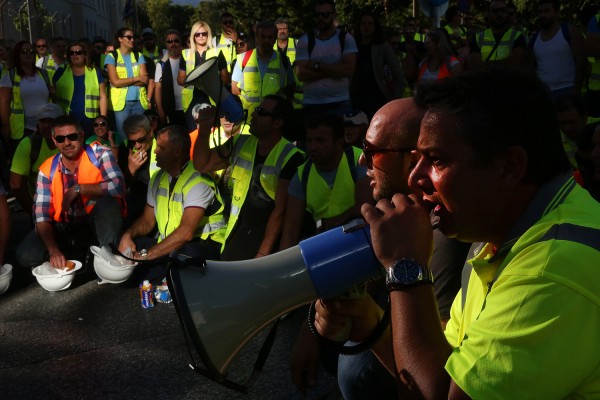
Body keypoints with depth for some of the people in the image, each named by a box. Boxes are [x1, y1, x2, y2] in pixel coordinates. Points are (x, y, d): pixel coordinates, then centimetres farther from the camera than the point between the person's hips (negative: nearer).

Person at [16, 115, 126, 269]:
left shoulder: (99, 154, -14)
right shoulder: (47, 170, -8)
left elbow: (118, 187, -31)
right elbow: (41, 216, -12)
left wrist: (78, 189, -27)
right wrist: (53, 250, -26)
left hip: (98, 223, -3)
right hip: (64, 228, 3)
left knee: (109, 201, -33)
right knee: (26, 255, -17)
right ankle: (84, 254, 4)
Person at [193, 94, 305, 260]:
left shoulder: (290, 158, -12)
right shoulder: (240, 144, 6)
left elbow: (281, 210, -14)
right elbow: (202, 165, 16)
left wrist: (263, 254, -17)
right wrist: (204, 130, 0)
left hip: (271, 232, -5)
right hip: (239, 231, 5)